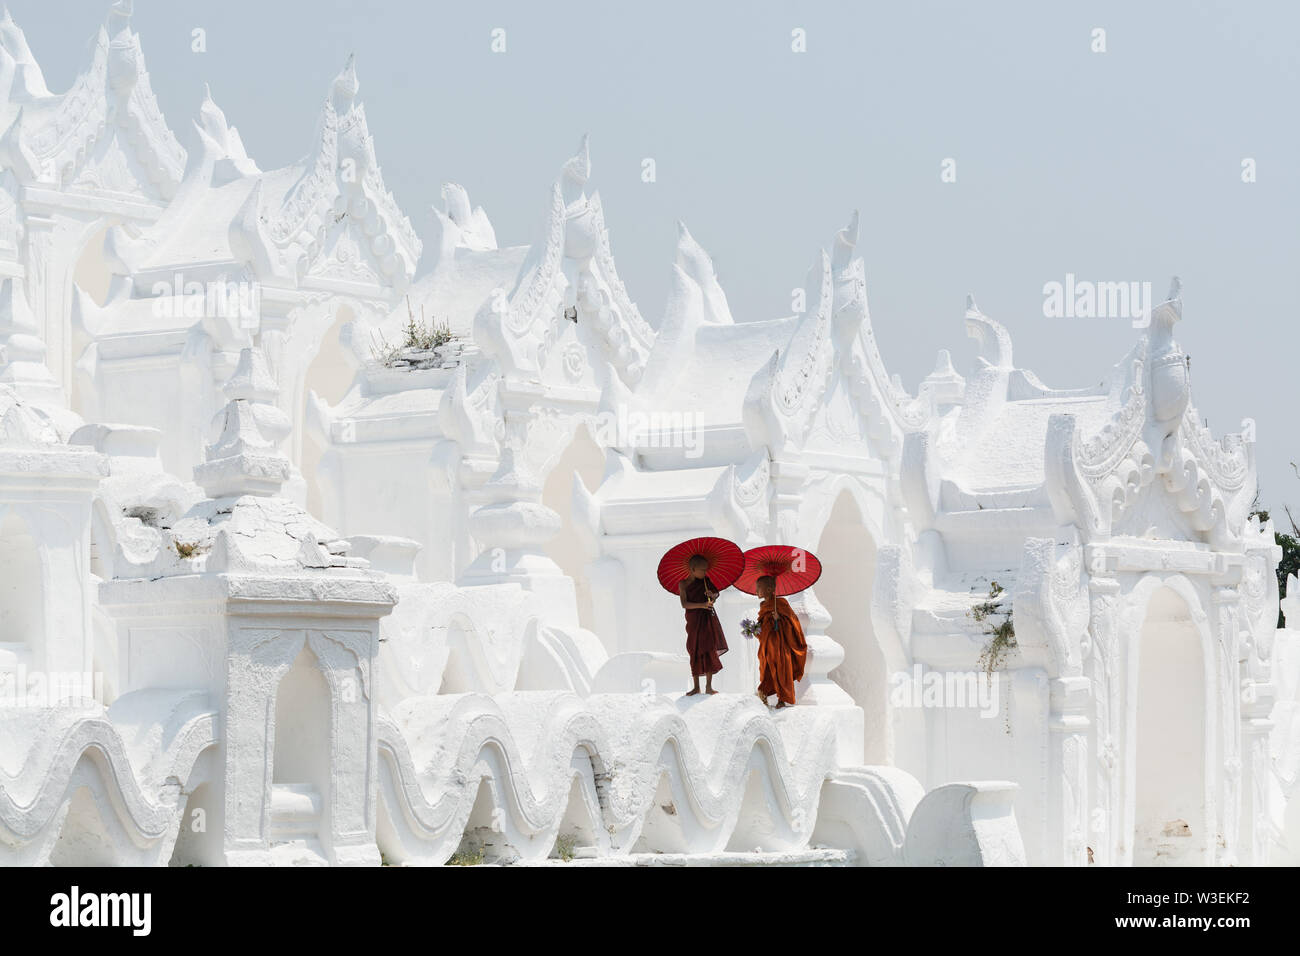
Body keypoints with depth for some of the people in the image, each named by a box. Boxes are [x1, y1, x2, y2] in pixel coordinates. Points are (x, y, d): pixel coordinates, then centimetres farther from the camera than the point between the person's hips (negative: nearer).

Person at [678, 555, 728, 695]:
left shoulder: (706, 581, 1)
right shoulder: (684, 584, -7)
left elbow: (717, 593, 14)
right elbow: (684, 604, -15)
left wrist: (713, 595, -10)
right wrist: (701, 605, -26)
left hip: (708, 620, 2)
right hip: (693, 621, -2)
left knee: (710, 651, -3)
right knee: (695, 653, 4)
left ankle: (708, 687, 2)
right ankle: (696, 687, 13)